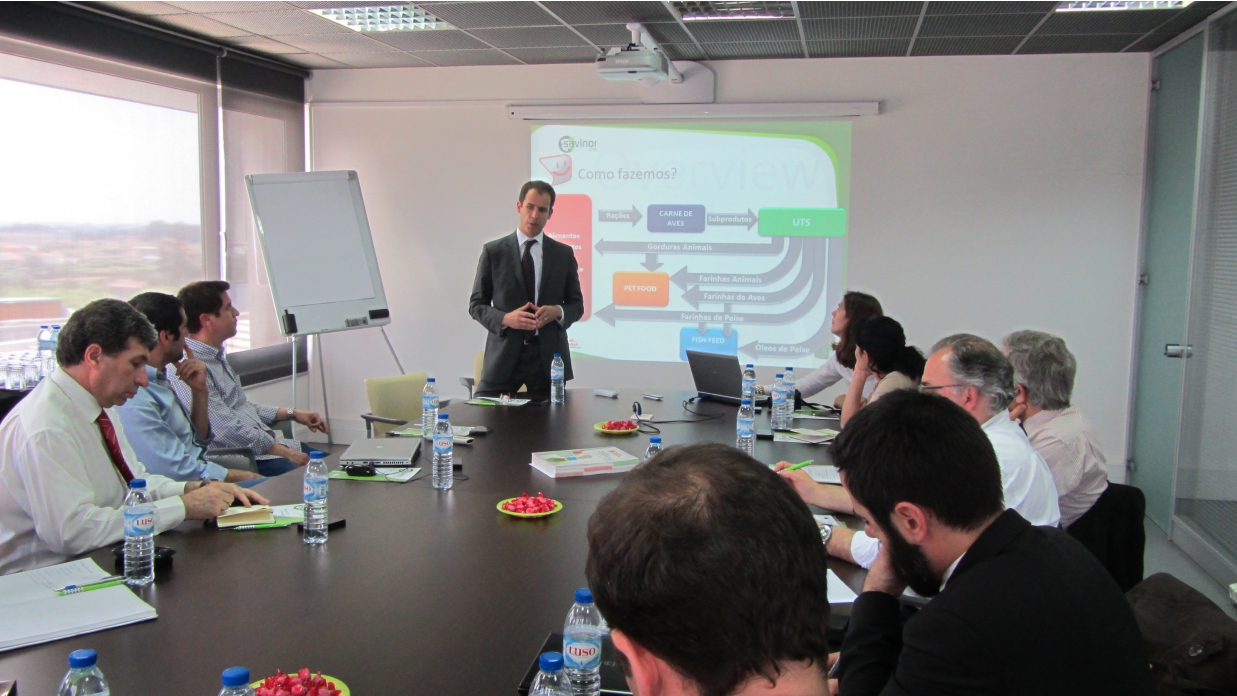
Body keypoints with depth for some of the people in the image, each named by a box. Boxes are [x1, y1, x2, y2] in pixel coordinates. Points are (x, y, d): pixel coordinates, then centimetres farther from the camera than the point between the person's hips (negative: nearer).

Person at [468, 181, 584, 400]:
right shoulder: (493, 251, 2)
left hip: (548, 356, 2)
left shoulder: (564, 253, 8)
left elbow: (577, 305, 12)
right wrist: (505, 318, -16)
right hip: (504, 355, -1)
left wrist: (558, 312, -11)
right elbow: (476, 304, 4)